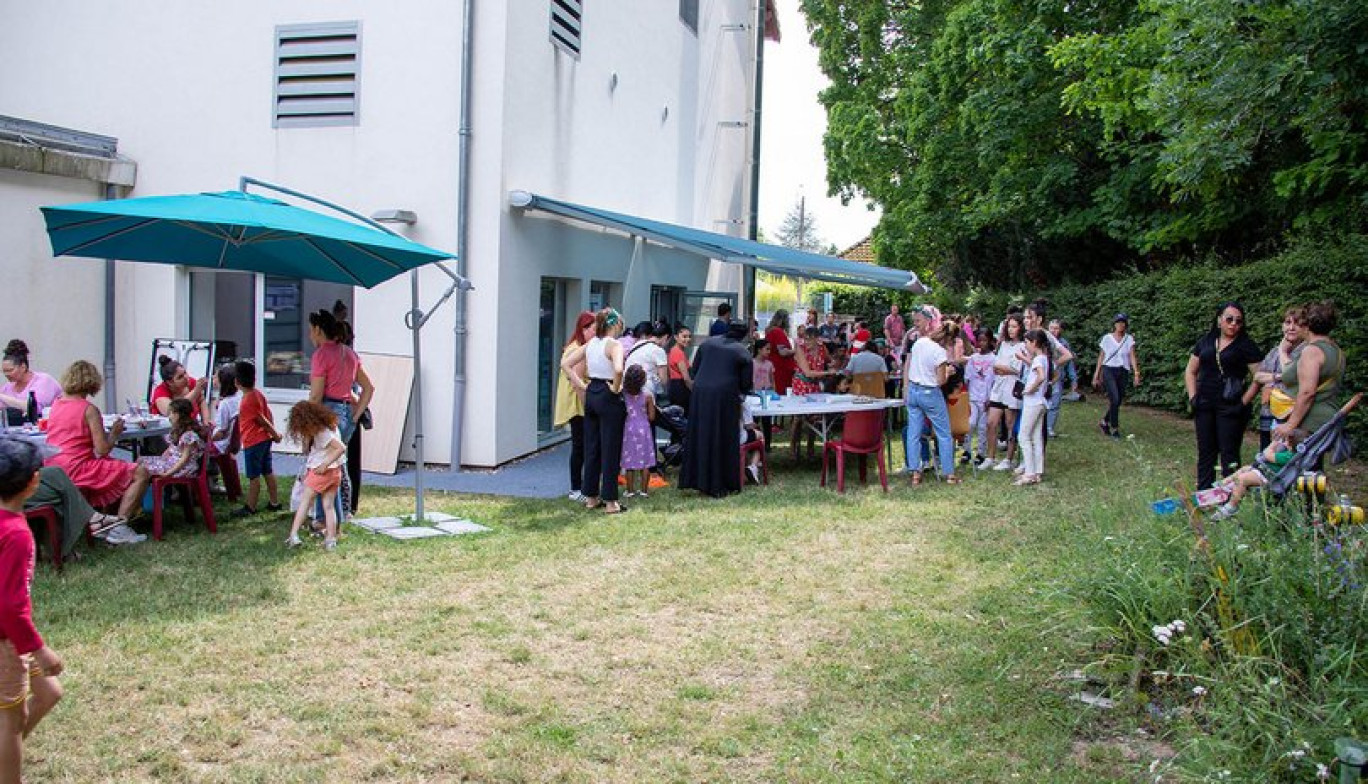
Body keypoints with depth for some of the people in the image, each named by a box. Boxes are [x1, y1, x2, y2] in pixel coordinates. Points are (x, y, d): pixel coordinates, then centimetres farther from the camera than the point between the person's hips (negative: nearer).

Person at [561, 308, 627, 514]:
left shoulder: (590, 344, 7)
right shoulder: (614, 345, -14)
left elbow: (565, 363, 7)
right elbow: (618, 369, -33)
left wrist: (581, 384, 5)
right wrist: (616, 388, -16)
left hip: (591, 395, 7)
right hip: (608, 397, -7)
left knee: (591, 448, 13)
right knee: (610, 451, 0)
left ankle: (591, 497, 20)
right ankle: (610, 501, 5)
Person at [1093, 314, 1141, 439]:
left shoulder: (1129, 339, 6)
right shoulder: (1107, 338, 3)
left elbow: (1132, 356, -3)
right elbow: (1101, 357, 9)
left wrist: (1136, 373, -16)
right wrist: (1097, 375, 8)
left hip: (1122, 372, 3)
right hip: (1108, 370, -3)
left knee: (1118, 401, 6)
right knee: (1114, 399, -16)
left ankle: (1104, 422, 29)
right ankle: (1114, 429, -6)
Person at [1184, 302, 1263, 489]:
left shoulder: (1246, 346, -2)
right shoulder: (1205, 342, 11)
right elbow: (1190, 371, 17)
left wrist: (1243, 402, -12)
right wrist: (1193, 397, 5)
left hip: (1230, 408, -5)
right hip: (1205, 406, 5)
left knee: (1229, 455, -3)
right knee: (1205, 453, 11)